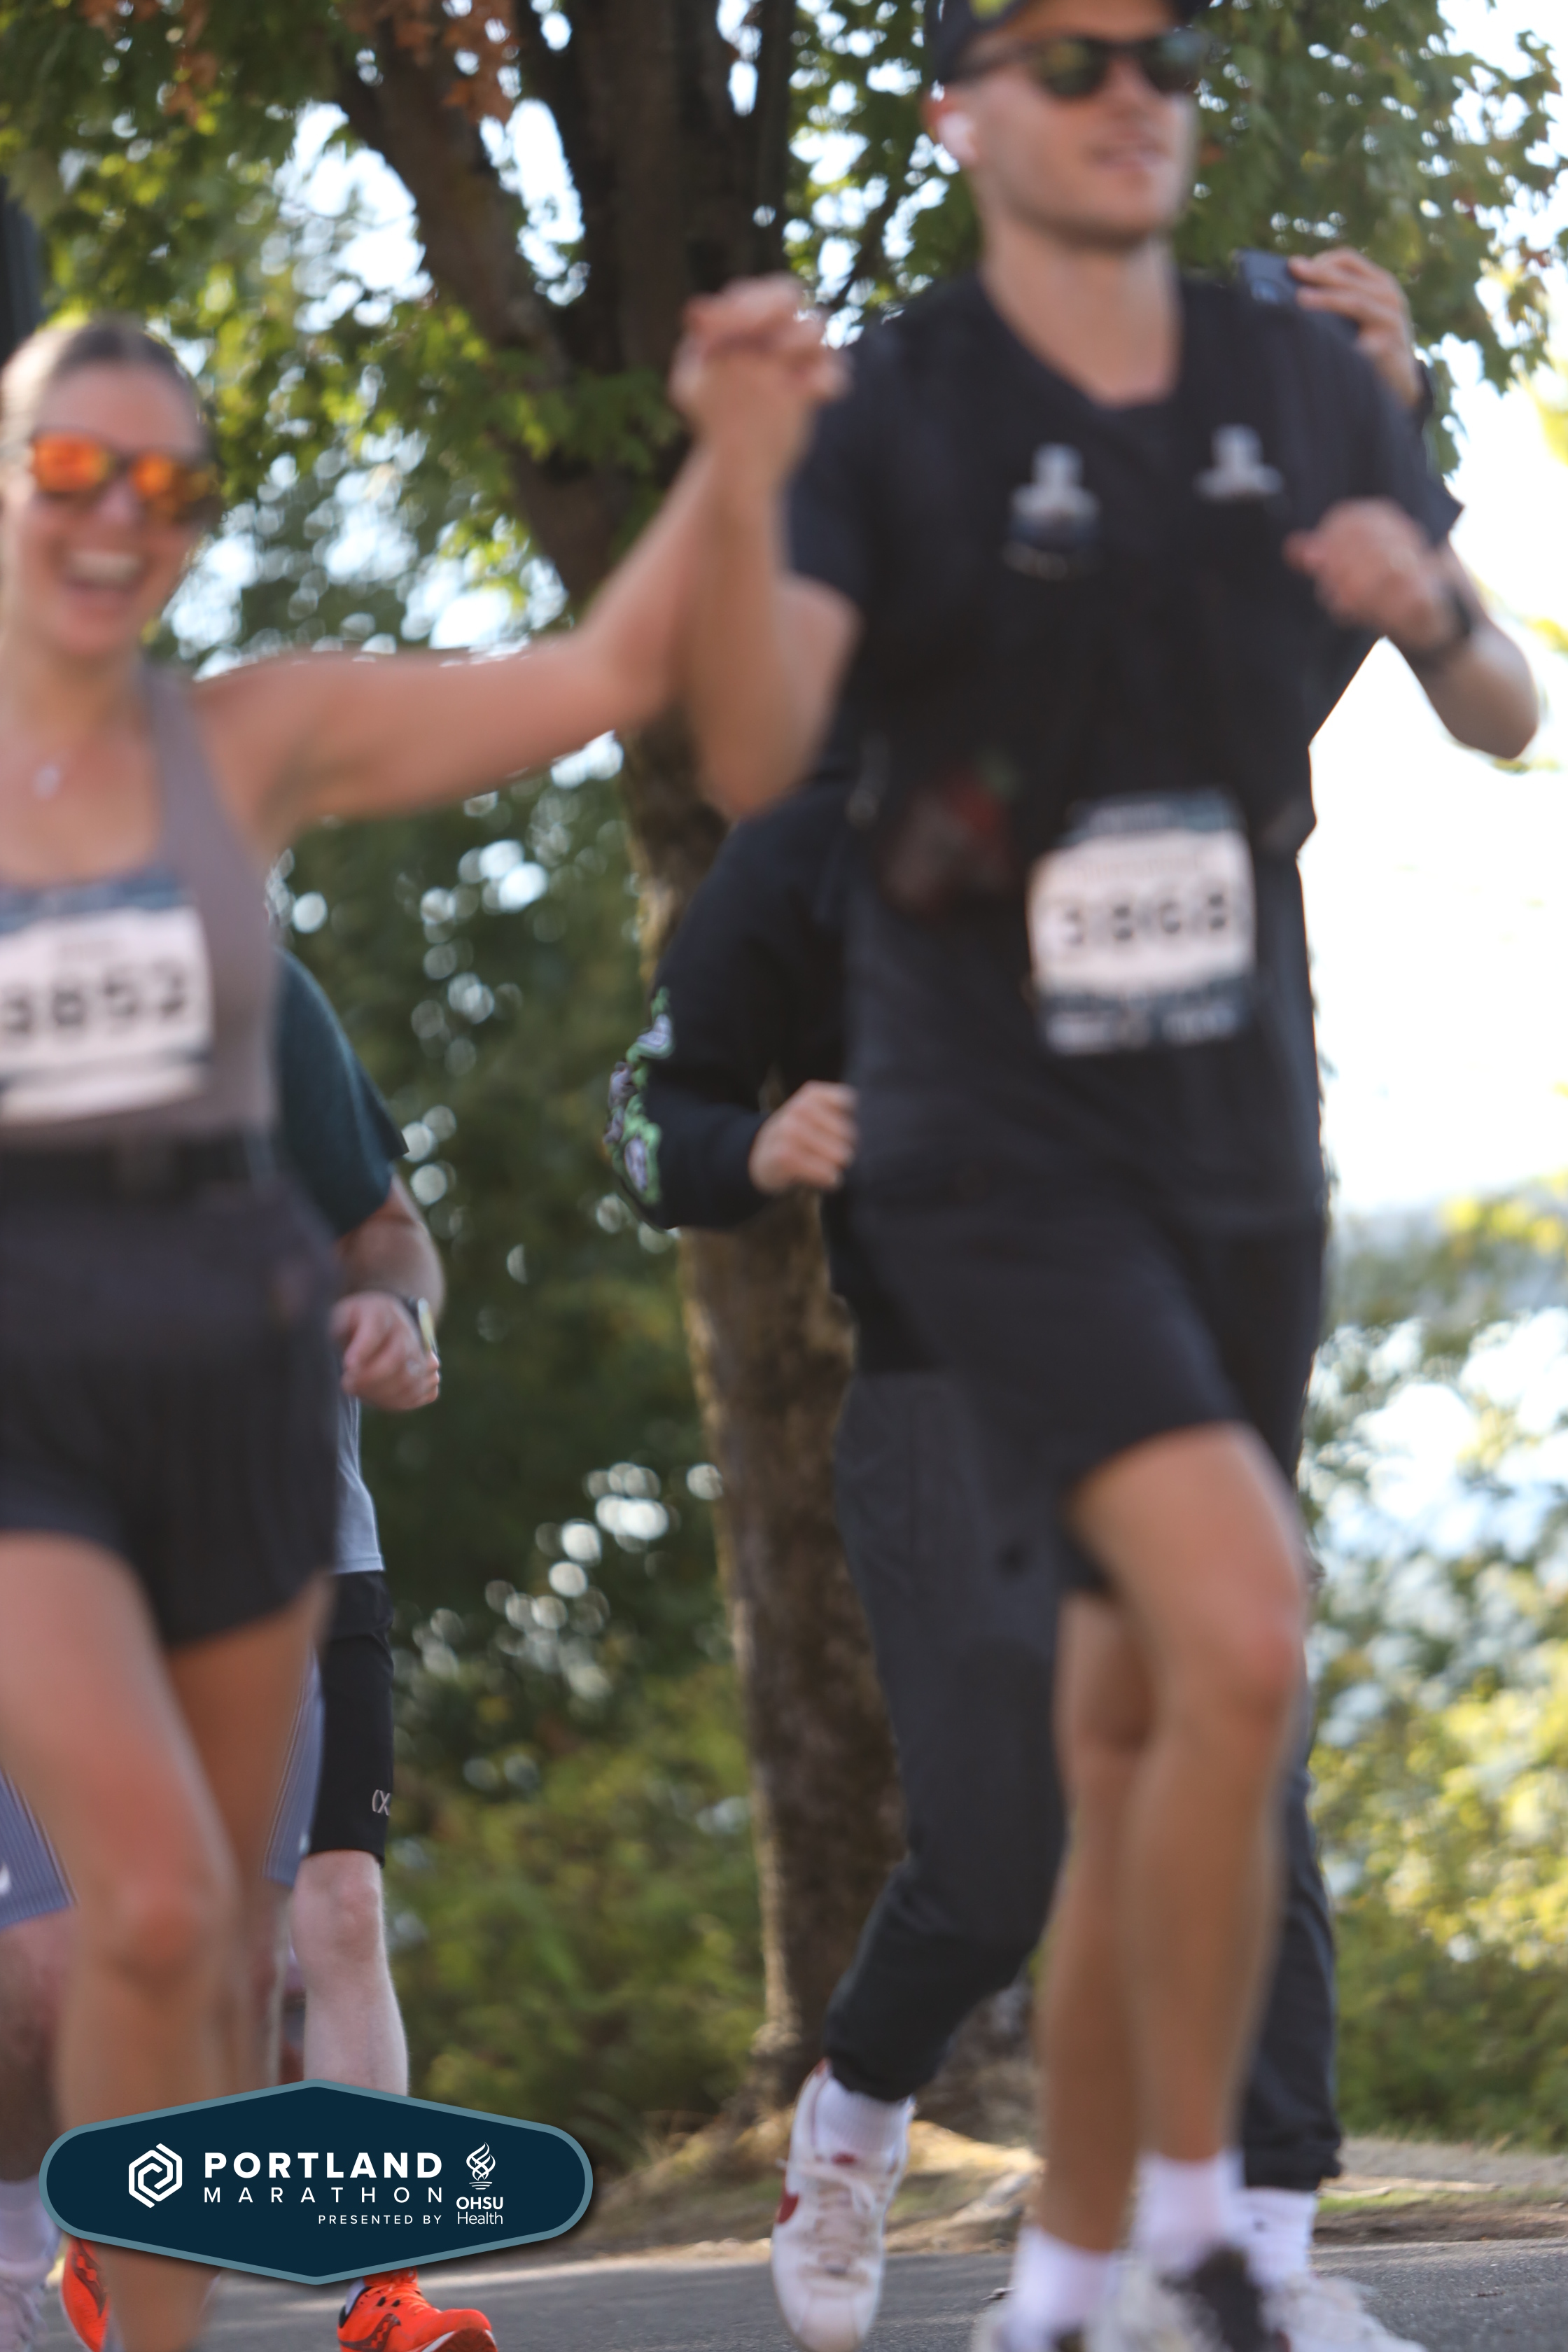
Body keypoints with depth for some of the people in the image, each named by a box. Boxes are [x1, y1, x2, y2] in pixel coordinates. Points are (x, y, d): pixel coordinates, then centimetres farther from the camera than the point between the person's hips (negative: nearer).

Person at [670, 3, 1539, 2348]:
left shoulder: (1309, 389, 5)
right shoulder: (891, 415, -9)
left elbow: (1509, 725, 11)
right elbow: (751, 760, -22)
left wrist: (1434, 604, -11)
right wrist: (741, 480, -39)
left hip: (1243, 1145, 5)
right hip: (1001, 1157, -5)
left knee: (1135, 1742, 10)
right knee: (1241, 1637, -23)